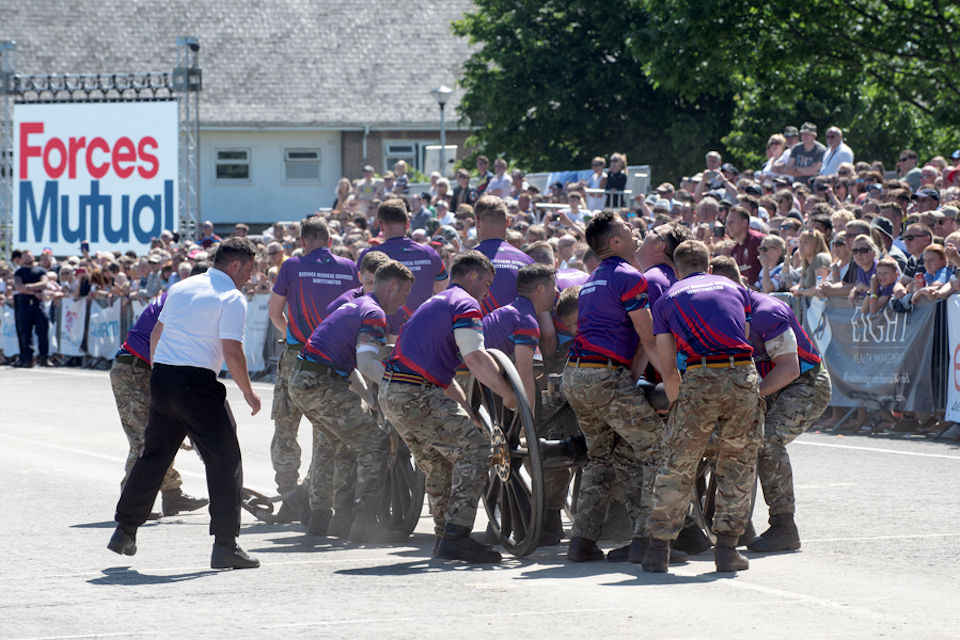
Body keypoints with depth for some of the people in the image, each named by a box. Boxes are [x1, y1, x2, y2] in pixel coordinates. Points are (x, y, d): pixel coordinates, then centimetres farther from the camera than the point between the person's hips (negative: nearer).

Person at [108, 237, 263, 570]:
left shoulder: (181, 288, 15)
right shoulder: (232, 299, -7)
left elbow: (156, 333, 21)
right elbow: (232, 352, -14)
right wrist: (248, 393, -3)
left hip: (161, 378, 7)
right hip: (197, 384, -7)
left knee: (153, 456, 20)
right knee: (225, 461, -1)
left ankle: (125, 531, 26)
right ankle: (225, 545, -5)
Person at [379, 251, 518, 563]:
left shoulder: (435, 303, 28)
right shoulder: (465, 304, -4)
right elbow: (476, 358, -17)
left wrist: (467, 411, 28)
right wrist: (508, 395, -8)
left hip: (391, 394, 10)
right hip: (417, 396, -10)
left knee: (439, 461, 21)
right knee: (474, 447, -9)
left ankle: (445, 537, 25)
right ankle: (456, 537, -15)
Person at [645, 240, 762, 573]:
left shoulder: (667, 300, 18)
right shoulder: (735, 288, 25)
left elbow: (667, 369, 13)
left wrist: (678, 405, 26)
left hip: (700, 379, -1)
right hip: (744, 376, 1)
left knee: (677, 465, 8)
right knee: (739, 463, 14)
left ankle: (659, 546, 8)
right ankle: (727, 545, 10)